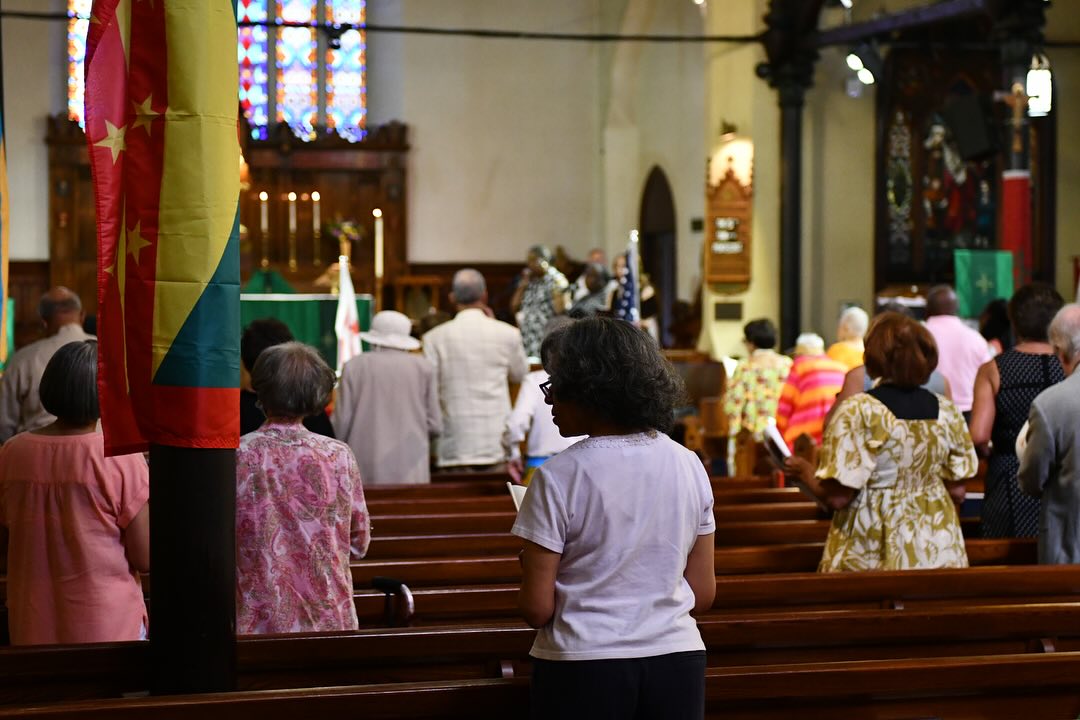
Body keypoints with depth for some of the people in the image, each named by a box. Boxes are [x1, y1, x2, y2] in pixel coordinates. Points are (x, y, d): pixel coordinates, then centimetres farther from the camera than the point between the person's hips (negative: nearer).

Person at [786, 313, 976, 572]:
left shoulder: (857, 411, -13)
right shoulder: (947, 411, 1)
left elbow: (838, 496, -16)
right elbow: (957, 491, 7)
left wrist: (804, 470, 3)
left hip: (871, 554, -4)